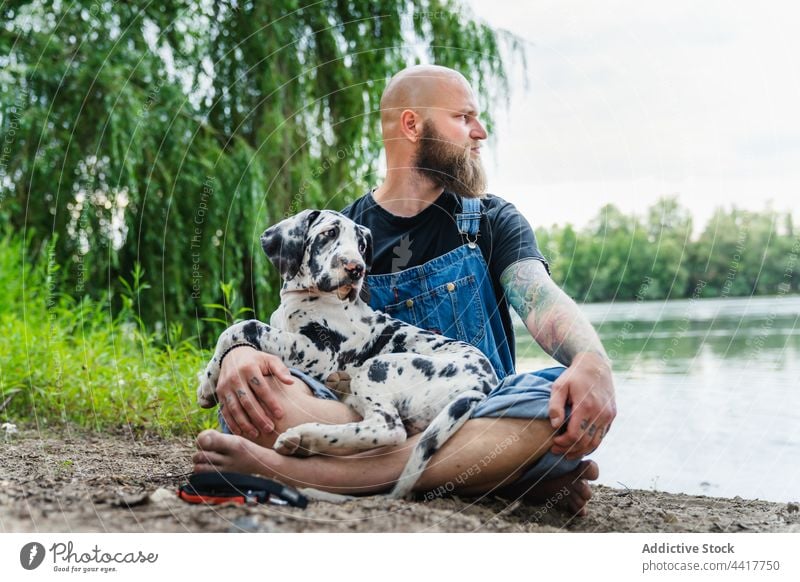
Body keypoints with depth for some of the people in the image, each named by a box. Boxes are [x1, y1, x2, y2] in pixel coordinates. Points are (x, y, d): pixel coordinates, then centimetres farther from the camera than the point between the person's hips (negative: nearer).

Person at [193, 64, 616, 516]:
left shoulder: (492, 221, 10)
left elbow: (541, 298, -9)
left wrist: (593, 362, -32)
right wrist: (239, 354, -25)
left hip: (477, 417, 1)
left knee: (565, 402, -33)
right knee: (247, 389, -26)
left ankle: (300, 469, -38)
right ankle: (492, 473, -34)